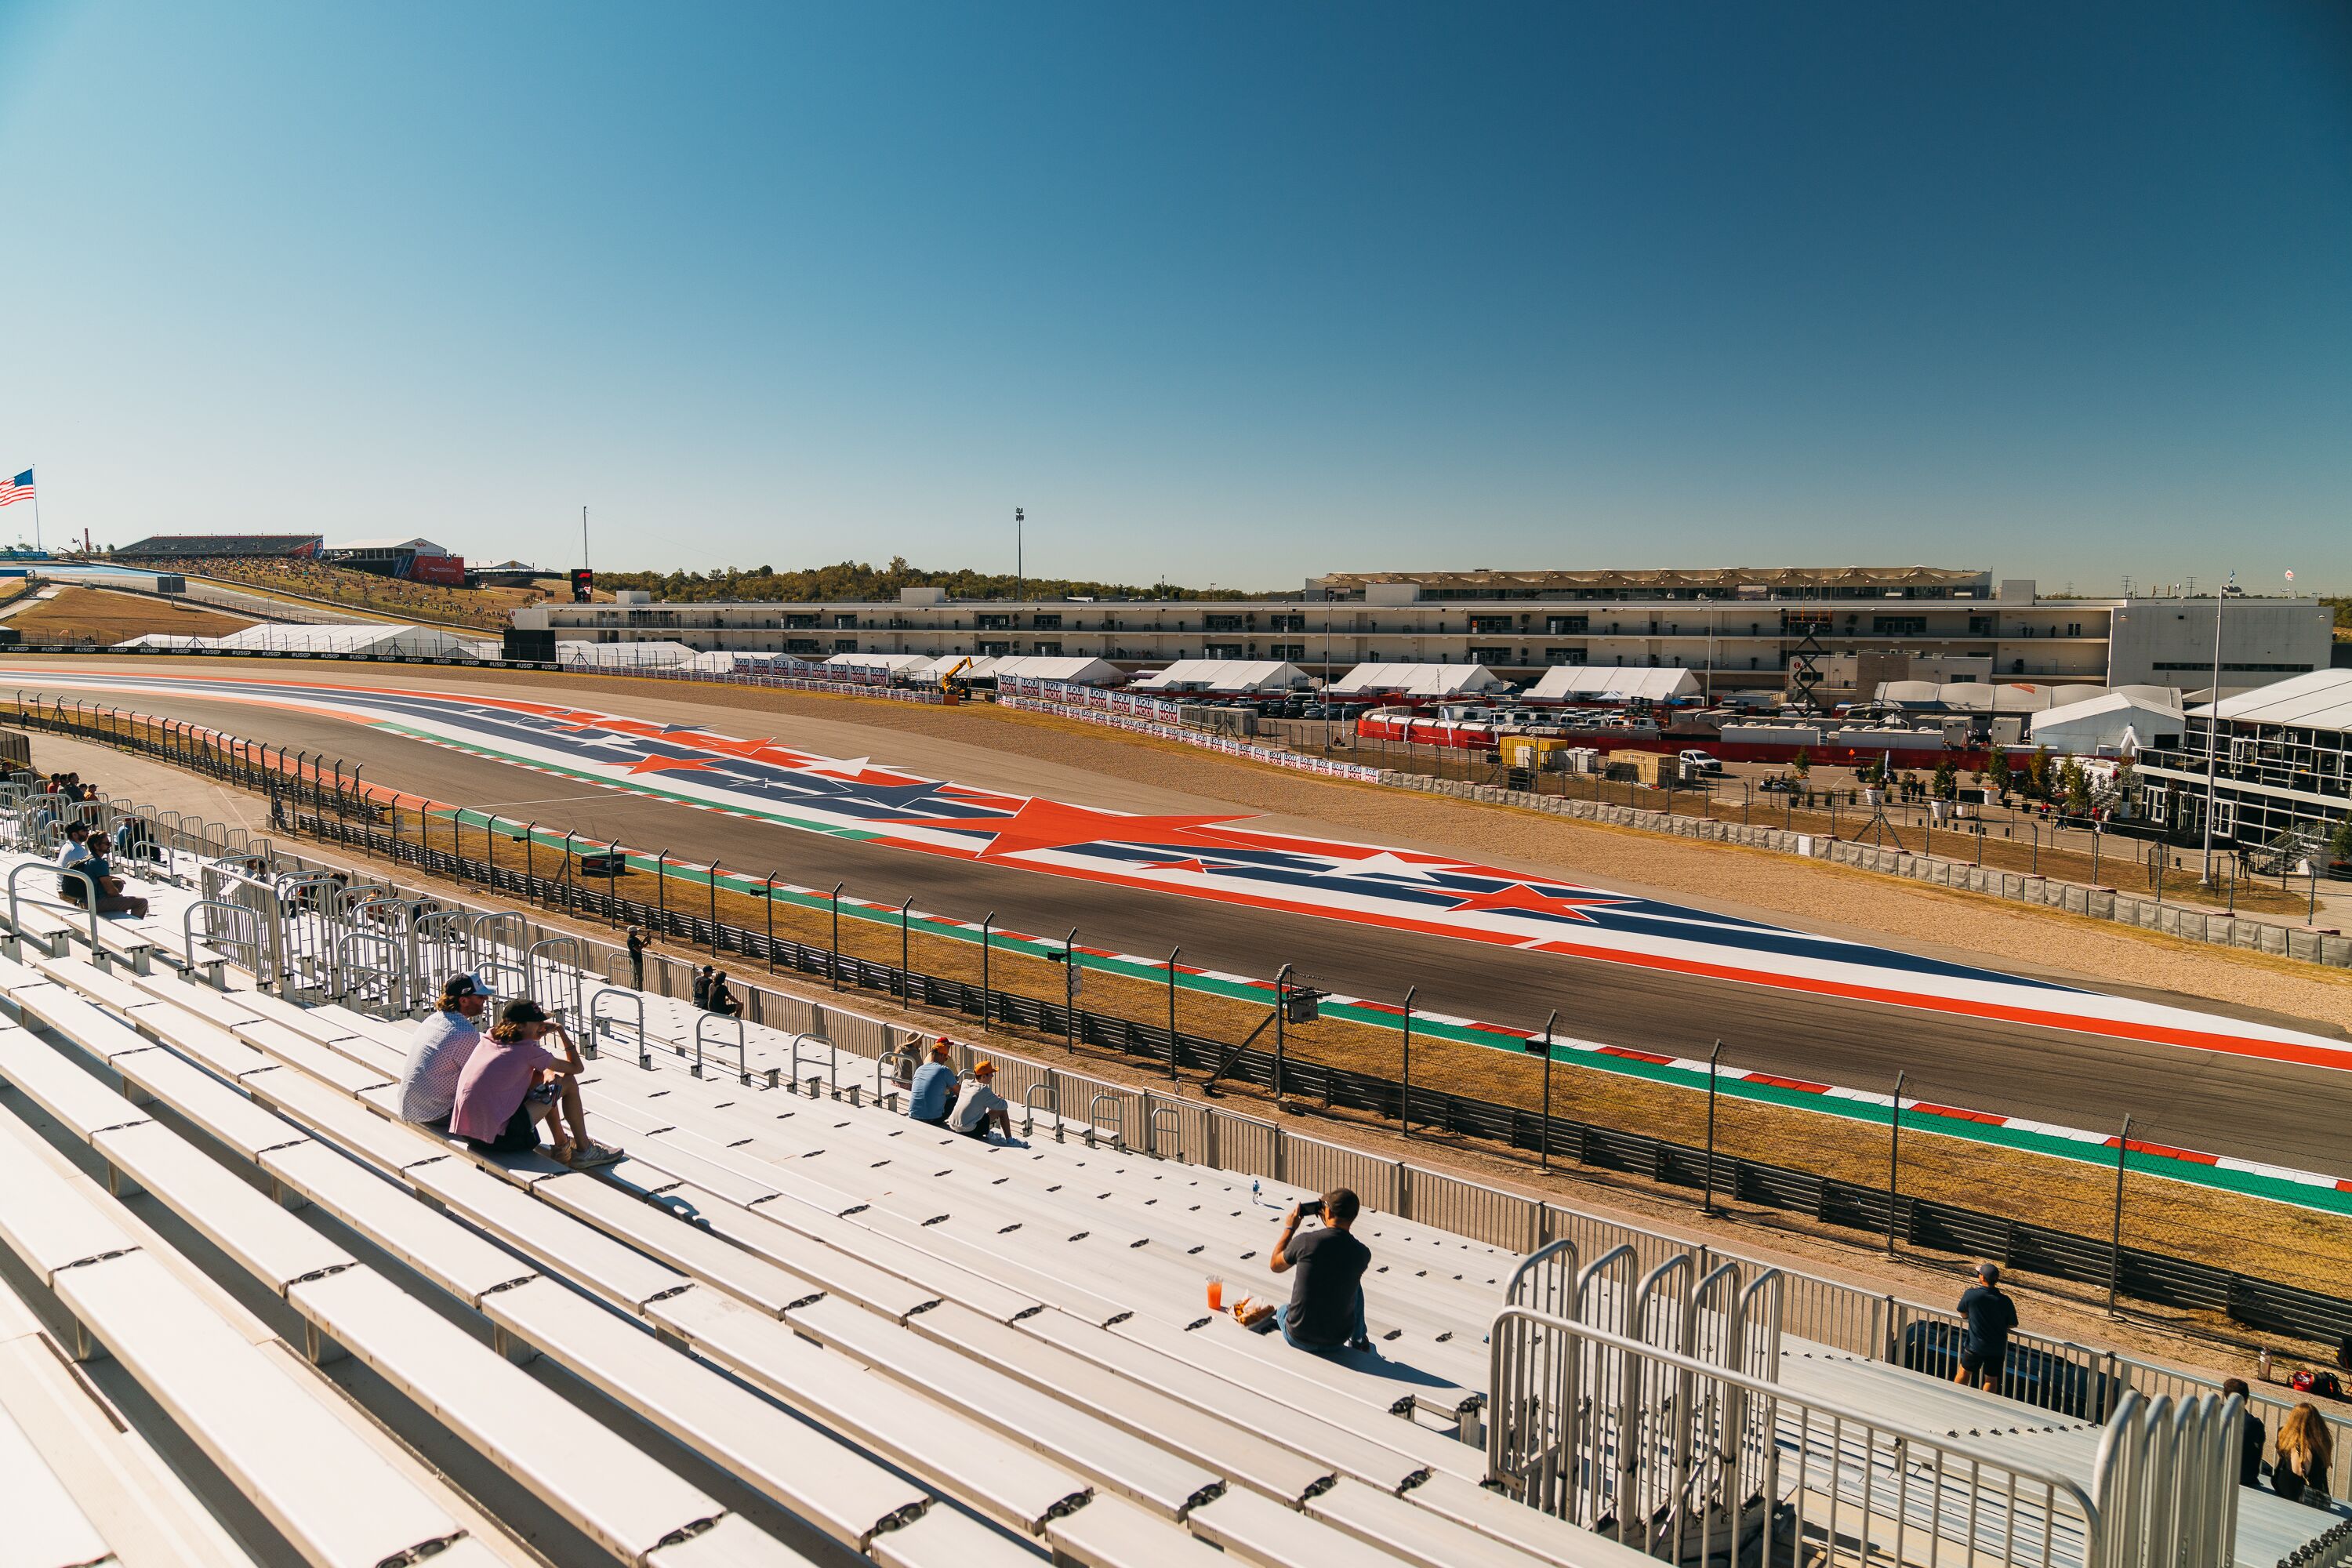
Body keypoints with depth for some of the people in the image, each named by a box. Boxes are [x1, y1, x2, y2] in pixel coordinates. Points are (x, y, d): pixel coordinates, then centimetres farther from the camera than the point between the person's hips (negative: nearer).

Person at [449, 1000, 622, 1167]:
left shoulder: (490, 1037, 8)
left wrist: (539, 1034, 10)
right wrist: (561, 1031, 8)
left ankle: (562, 1145, 30)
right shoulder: (528, 1050, -12)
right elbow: (577, 1067, 0)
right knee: (568, 1082, 2)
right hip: (499, 1138, -8)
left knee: (542, 1075, 22)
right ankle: (584, 1151, 12)